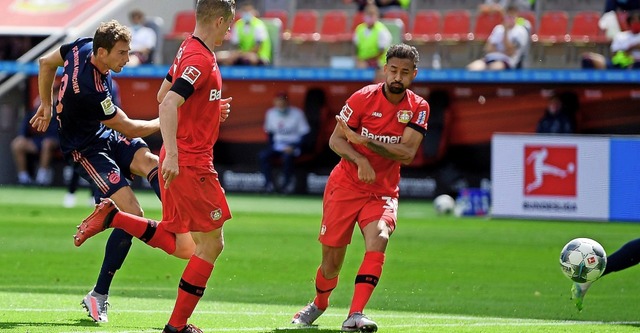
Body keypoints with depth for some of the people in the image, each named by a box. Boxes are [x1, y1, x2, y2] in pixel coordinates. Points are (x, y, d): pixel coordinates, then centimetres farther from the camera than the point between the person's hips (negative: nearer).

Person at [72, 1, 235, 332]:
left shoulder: (188, 50, 13)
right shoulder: (201, 60, -17)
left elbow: (162, 95, 25)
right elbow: (168, 103, -29)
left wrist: (211, 109, 27)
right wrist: (171, 154, -35)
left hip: (178, 162, 10)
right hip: (190, 165, -10)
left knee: (181, 247, 15)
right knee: (211, 243, -1)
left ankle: (111, 216, 8)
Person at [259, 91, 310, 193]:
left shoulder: (297, 113, -9)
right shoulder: (271, 113, 3)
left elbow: (304, 134, -7)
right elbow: (269, 132, 15)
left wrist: (294, 147, -19)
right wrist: (272, 145, -1)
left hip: (294, 144, -4)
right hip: (277, 145, 4)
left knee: (287, 156, -36)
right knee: (263, 155, -23)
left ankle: (287, 183, -21)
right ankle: (269, 183, -21)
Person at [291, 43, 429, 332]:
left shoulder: (418, 108, -4)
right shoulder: (364, 98, -8)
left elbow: (407, 153, -15)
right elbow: (335, 140, -8)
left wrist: (364, 140, -26)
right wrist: (359, 159, -27)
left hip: (383, 193, 1)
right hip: (345, 186, -1)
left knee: (379, 238, -29)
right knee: (331, 261, 3)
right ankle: (319, 304, 36)